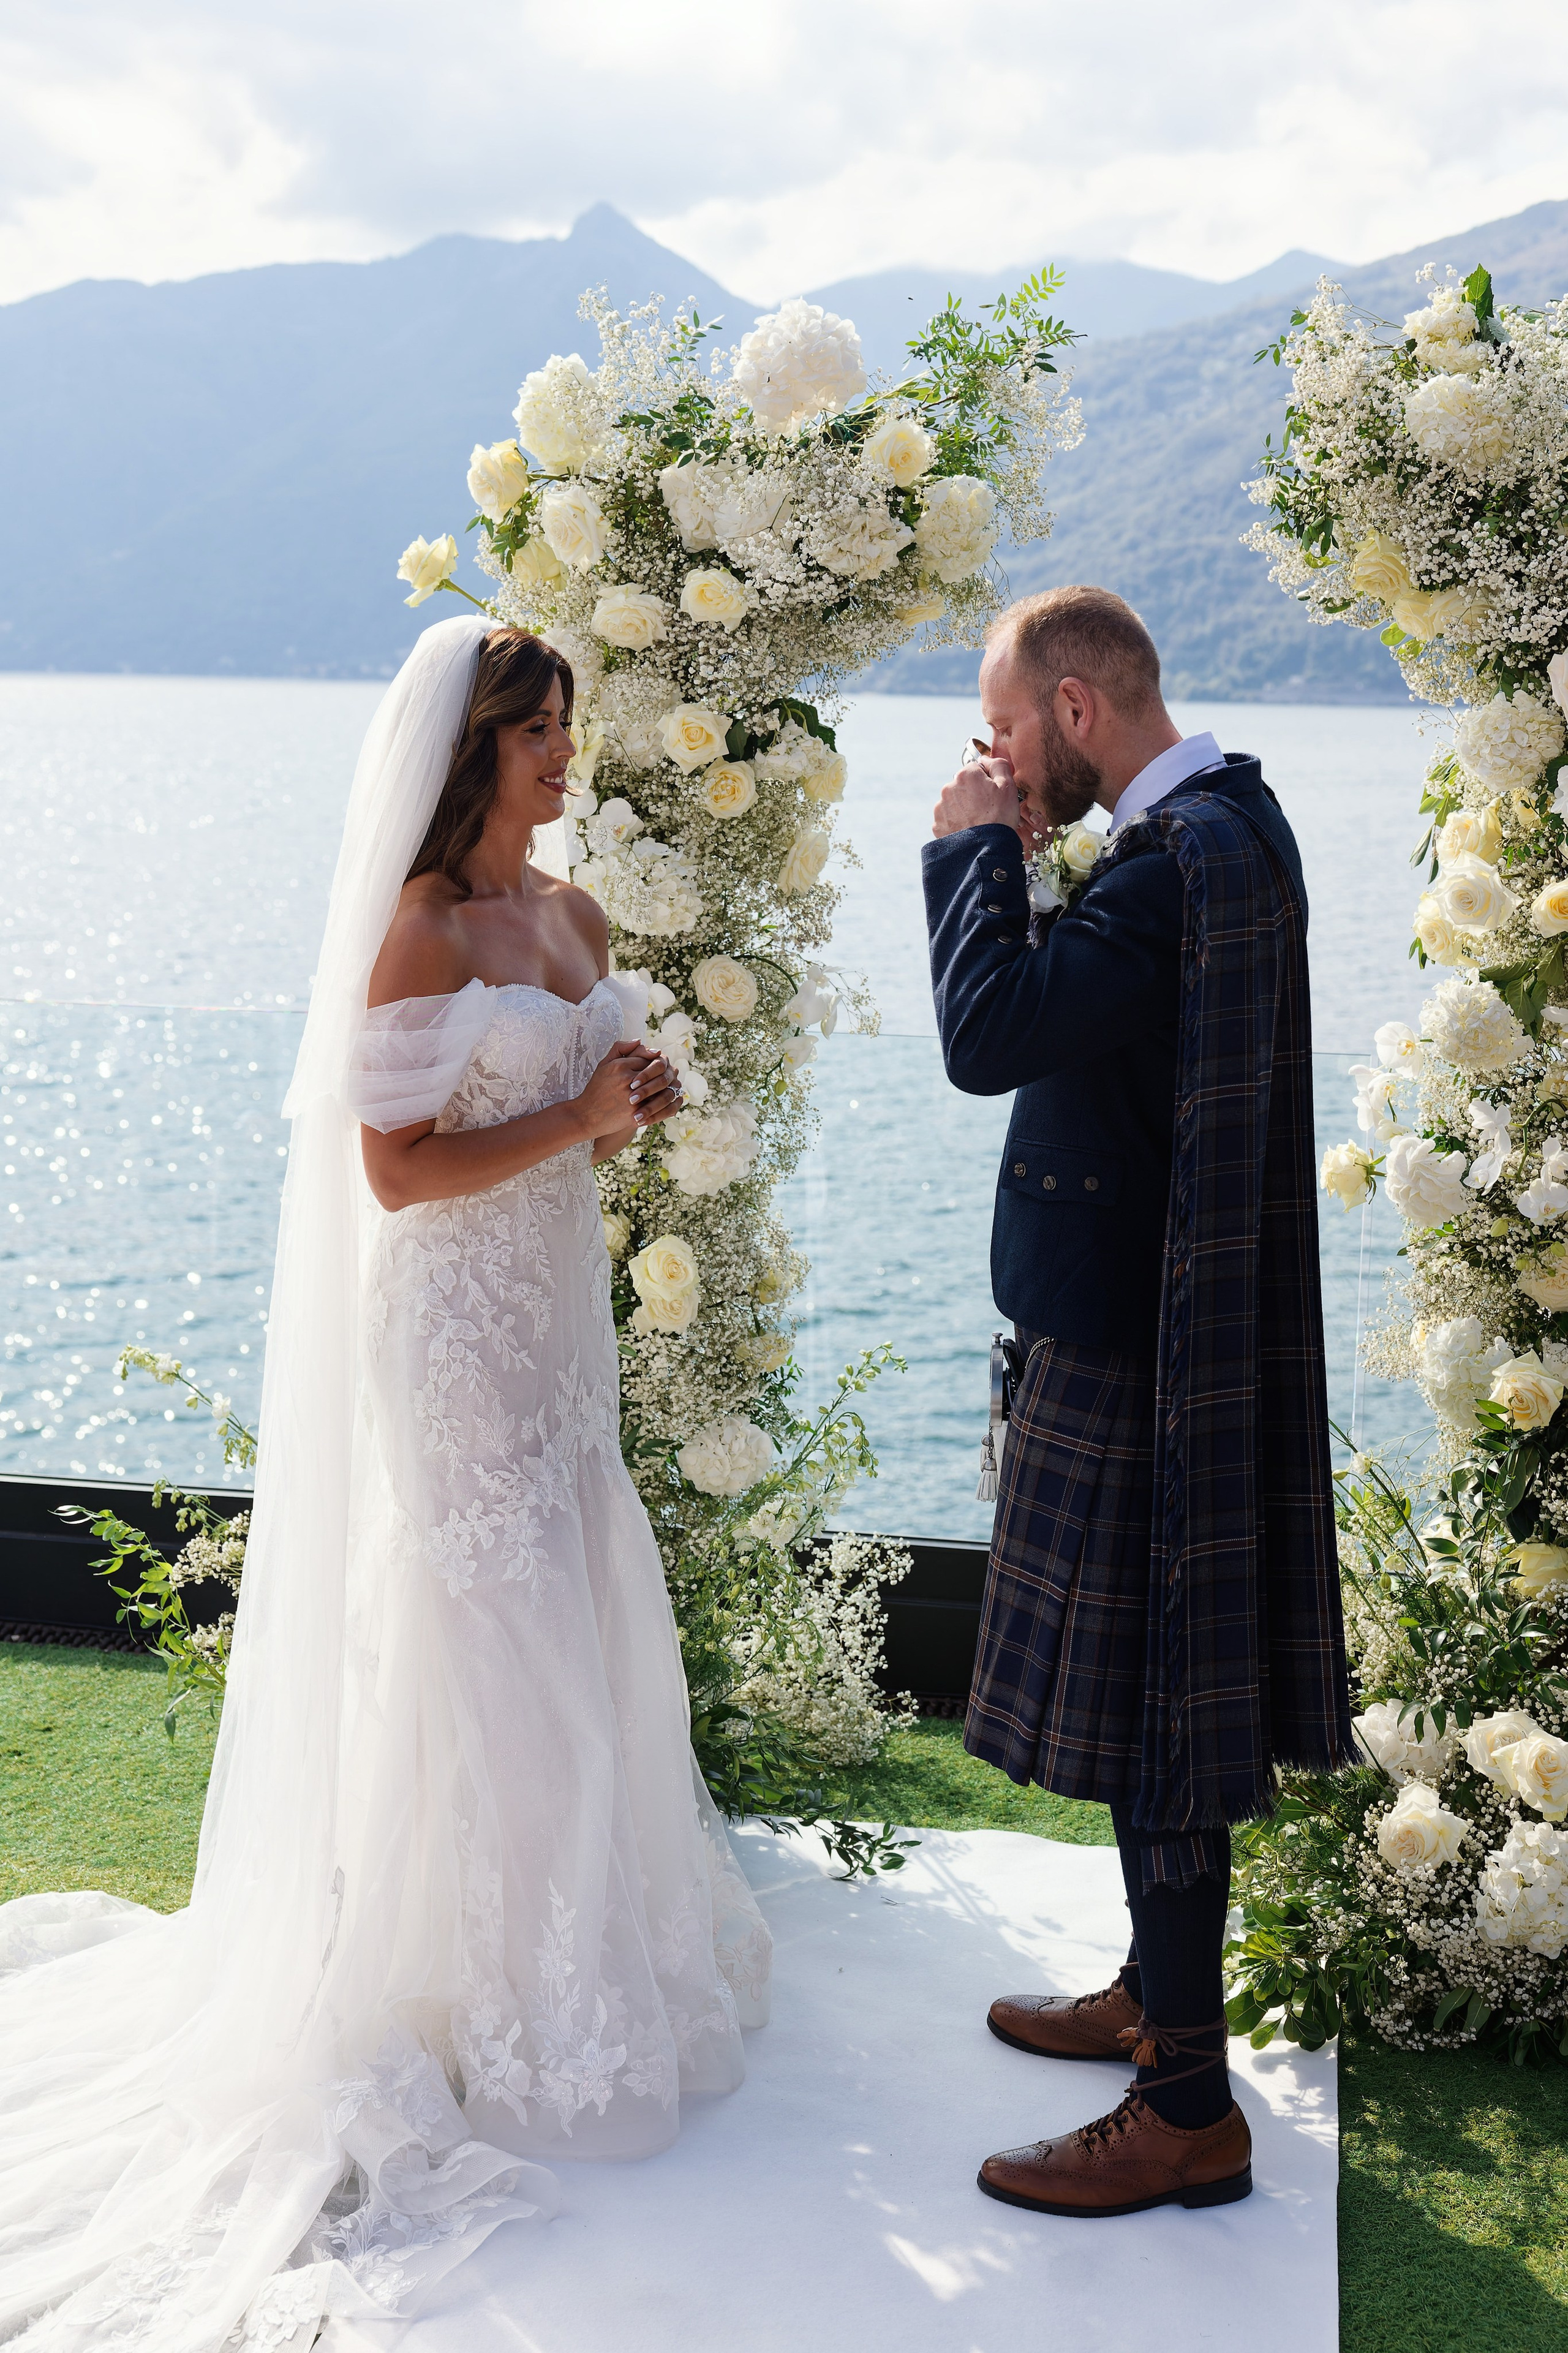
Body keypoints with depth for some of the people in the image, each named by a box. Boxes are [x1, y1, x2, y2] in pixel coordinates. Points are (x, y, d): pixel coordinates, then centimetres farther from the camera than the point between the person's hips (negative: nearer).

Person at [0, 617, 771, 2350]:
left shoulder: (571, 916, 9)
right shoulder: (418, 935, -15)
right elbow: (395, 1168, -17)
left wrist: (633, 1107, -2)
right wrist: (576, 1121, -19)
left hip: (559, 1312, 8)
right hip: (455, 1322, -8)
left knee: (579, 1627, 16)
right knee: (480, 1642, 1)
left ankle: (584, 1929, 34)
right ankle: (490, 1997, 17)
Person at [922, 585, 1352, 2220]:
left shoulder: (1180, 858, -23)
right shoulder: (1228, 818, 9)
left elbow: (987, 1037, -30)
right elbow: (1078, 1021, 13)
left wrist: (976, 847, -16)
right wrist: (1018, 852, 1)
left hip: (1139, 1351, -10)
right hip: (1173, 1330, 10)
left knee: (1148, 1711, -1)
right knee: (1168, 1690, 21)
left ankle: (1190, 2112, 12)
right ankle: (1159, 1993, 38)